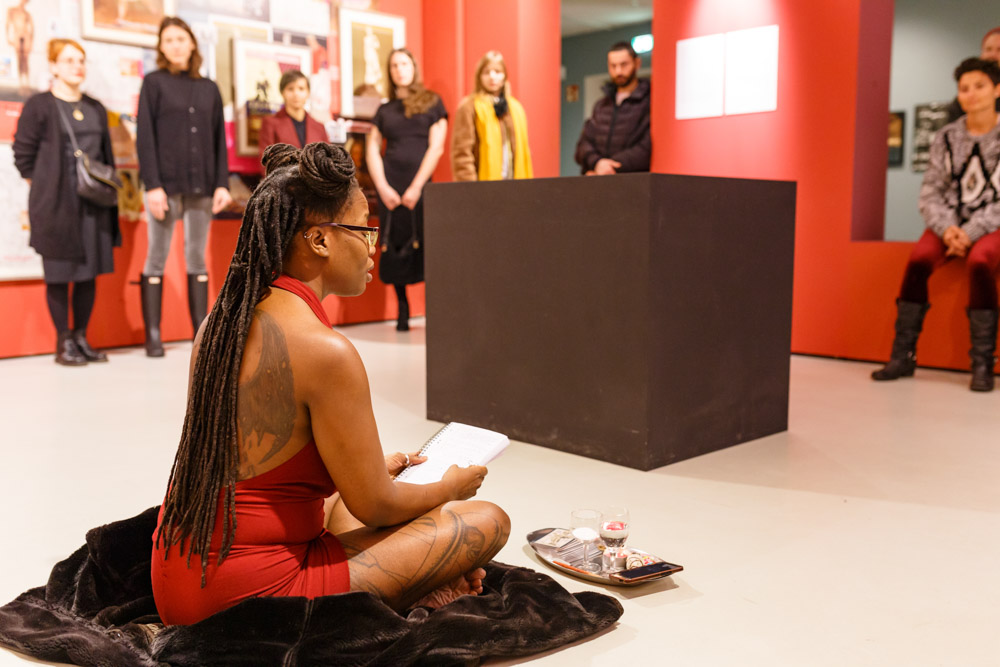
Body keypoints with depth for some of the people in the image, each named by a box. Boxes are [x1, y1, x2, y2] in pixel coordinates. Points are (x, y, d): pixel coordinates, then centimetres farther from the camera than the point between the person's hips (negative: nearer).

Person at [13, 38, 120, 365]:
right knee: (59, 274, 0)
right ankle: (64, 342, 7)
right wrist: (46, 188, -2)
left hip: (93, 204, 5)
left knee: (89, 272, 6)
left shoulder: (95, 108, 15)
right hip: (56, 206, -5)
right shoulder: (39, 106, -2)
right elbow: (23, 155, -2)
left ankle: (81, 337, 16)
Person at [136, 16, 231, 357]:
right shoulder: (154, 83, 4)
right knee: (157, 258, 0)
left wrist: (222, 183, 1)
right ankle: (153, 335, 3)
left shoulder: (209, 88, 13)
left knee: (198, 260, 5)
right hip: (166, 184, -3)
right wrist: (152, 185, -12)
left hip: (201, 186, 3)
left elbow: (219, 140, 12)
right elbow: (144, 137, -3)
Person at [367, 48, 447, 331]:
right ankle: (402, 311, 10)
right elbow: (372, 149, 9)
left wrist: (416, 187, -8)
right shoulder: (384, 110, 15)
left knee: (427, 245, -8)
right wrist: (383, 187, -6)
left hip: (420, 186, -2)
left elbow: (436, 147, -1)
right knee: (395, 248, 1)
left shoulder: (432, 103, 7)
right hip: (389, 187, 3)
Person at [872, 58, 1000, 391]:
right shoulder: (946, 137, 8)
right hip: (950, 224, 2)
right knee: (918, 260, -27)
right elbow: (930, 192, 4)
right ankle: (903, 355, -21)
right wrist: (947, 228, -14)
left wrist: (972, 232, -18)